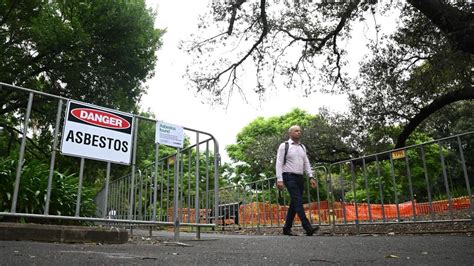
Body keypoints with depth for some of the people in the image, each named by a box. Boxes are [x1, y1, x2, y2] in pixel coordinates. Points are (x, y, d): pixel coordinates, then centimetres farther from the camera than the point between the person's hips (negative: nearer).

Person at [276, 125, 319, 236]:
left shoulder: (302, 147, 15)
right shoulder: (284, 146, -3)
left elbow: (306, 163, 16)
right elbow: (279, 163, -7)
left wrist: (311, 177, 5)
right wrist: (279, 180, -16)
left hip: (300, 178, 7)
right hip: (289, 177, -7)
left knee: (294, 204, 8)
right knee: (298, 202, -16)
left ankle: (287, 229, 16)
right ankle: (308, 228, -21)